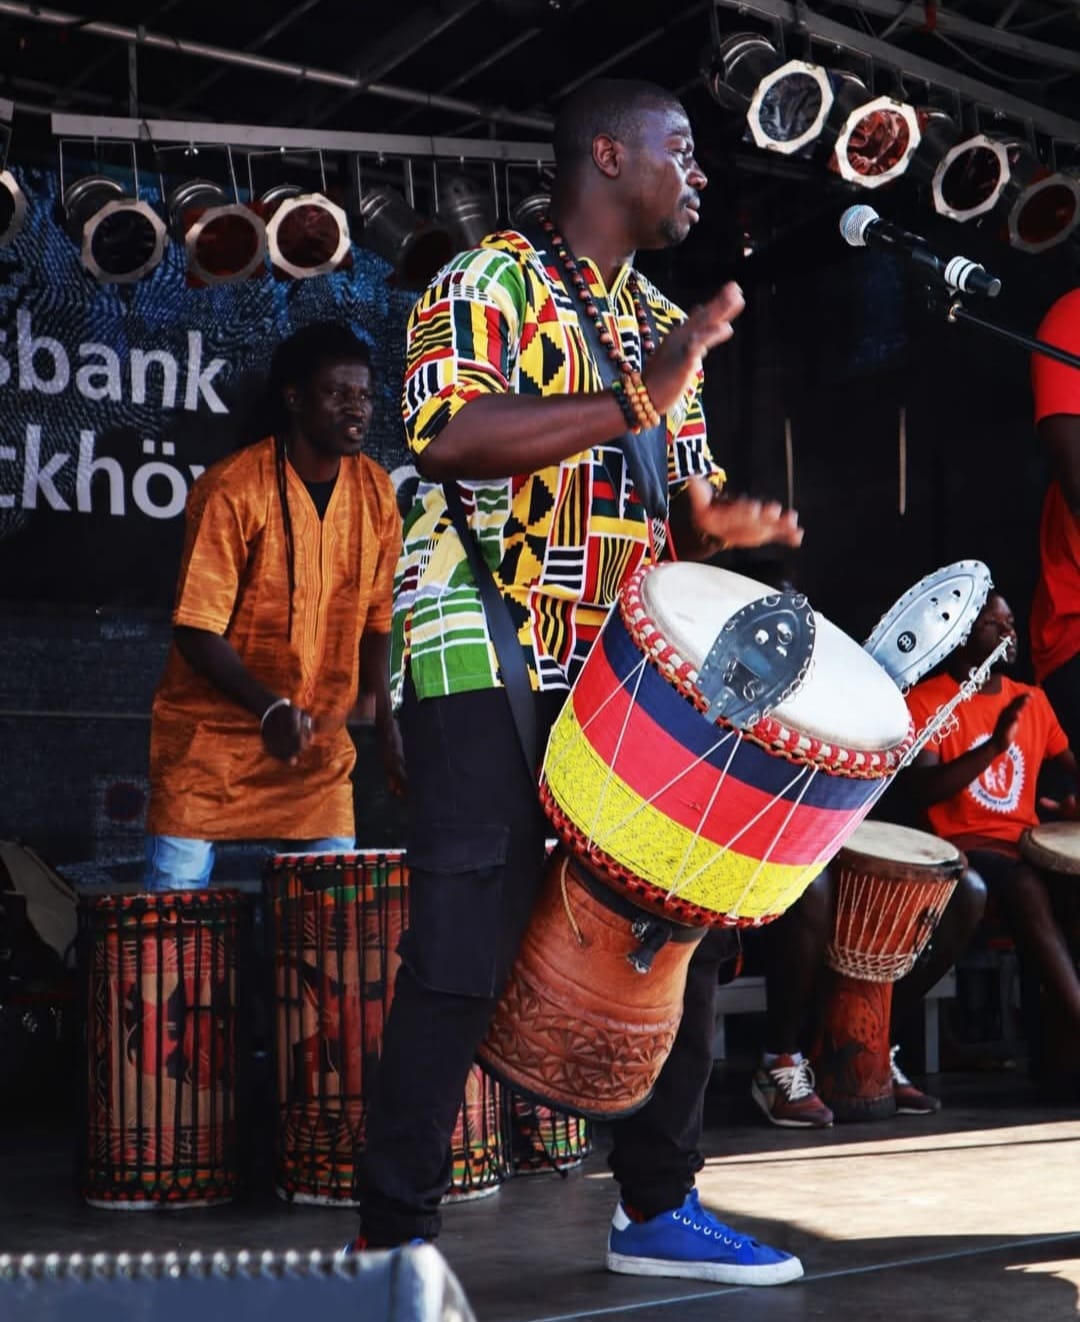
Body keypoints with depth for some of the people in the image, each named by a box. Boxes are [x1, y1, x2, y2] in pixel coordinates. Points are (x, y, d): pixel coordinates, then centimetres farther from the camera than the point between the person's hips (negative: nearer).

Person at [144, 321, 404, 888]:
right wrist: (270, 708, -28)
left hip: (321, 744, 4)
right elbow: (196, 629, -15)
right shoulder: (232, 490, -16)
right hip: (211, 737, -4)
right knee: (178, 903, -4)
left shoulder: (377, 493, -1)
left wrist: (386, 722, -3)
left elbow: (374, 621, 7)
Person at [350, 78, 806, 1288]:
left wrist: (722, 521, -1)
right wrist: (633, 403, -22)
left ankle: (656, 1209, 21)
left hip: (625, 675, 8)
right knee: (469, 948, -11)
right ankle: (393, 1234, 1)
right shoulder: (490, 282, -3)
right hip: (488, 662, -7)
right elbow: (450, 435, -21)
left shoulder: (666, 326, 20)